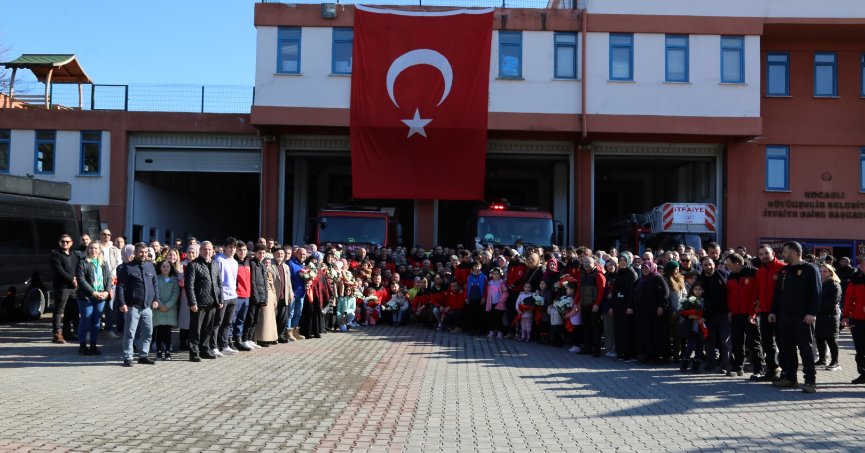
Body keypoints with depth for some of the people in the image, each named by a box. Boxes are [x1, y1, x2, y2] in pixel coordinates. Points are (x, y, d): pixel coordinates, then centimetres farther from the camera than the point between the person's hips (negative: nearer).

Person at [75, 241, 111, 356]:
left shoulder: (104, 263, 14)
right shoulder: (82, 263, -2)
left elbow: (109, 278, 10)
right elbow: (81, 279, -11)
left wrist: (107, 291, -7)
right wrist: (93, 292, -17)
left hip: (101, 297, 4)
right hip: (86, 297, -4)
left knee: (96, 322, 9)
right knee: (85, 321, -1)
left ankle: (93, 345, 16)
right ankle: (82, 346, 8)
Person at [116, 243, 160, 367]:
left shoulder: (150, 266, 13)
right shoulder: (127, 267, -3)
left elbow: (155, 284, 18)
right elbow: (120, 286, -7)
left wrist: (156, 299, 7)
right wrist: (121, 303, -13)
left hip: (147, 306, 5)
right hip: (133, 306, -5)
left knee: (148, 332, 8)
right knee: (129, 333, -1)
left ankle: (143, 355, 19)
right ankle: (127, 358, 6)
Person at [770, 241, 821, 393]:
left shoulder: (810, 269, -5)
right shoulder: (784, 271, 16)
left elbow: (816, 293, -11)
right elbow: (778, 293, 19)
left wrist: (812, 313, -19)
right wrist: (774, 311, 13)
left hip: (803, 318, -7)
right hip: (784, 317, 7)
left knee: (805, 348, -6)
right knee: (786, 348, 9)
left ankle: (810, 381, -3)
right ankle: (789, 378, 19)